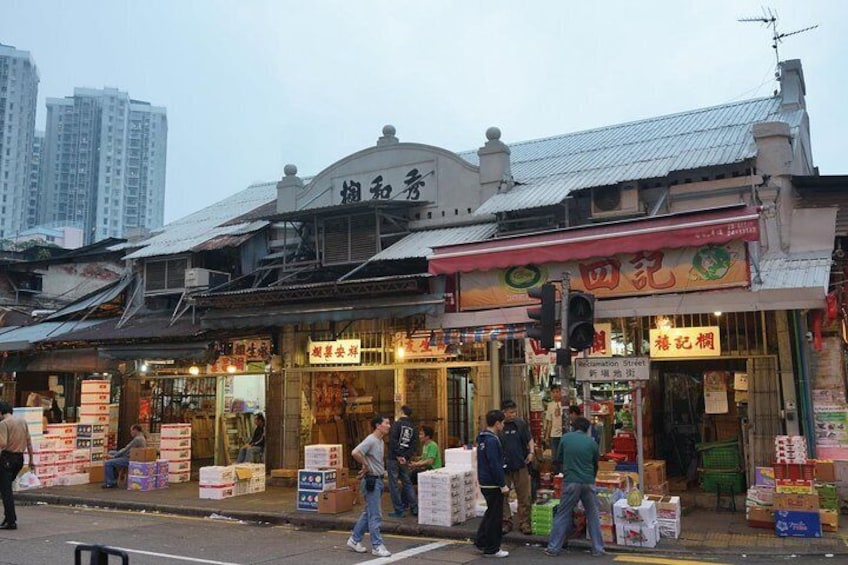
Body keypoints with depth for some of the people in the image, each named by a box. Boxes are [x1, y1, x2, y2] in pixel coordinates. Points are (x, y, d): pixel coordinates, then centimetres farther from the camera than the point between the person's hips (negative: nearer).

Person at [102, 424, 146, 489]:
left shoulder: (137, 439, -21)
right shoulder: (140, 437, 12)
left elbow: (126, 449, -19)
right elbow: (127, 448, 18)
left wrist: (114, 456, -10)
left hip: (130, 460, -11)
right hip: (129, 456, 11)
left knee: (108, 463, -14)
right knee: (110, 453, 19)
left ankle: (111, 483, -2)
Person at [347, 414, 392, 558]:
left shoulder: (380, 441, 12)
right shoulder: (371, 440, -17)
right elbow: (355, 453, -30)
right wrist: (365, 466, -17)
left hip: (377, 480, 10)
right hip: (371, 481, -10)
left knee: (368, 513, 17)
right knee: (375, 515, -3)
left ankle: (354, 540, 26)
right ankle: (377, 546, 4)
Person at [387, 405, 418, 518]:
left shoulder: (397, 424, -8)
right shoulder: (414, 427, 9)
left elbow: (392, 441, -18)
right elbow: (415, 445, 2)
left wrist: (397, 455, -12)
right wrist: (406, 457, -4)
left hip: (394, 458, -5)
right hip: (405, 460, 5)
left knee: (393, 483, 2)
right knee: (407, 482, 17)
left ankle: (399, 510, 3)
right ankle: (415, 508, 16)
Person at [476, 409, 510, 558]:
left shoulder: (483, 438, 10)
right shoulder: (492, 440, -21)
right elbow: (494, 465, -24)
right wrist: (503, 485, -19)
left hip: (485, 482, 9)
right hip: (493, 484, -9)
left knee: (491, 512, 21)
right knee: (494, 515, 1)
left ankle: (481, 541, 26)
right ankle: (492, 549, 10)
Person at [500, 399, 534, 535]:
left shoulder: (521, 424, 3)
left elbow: (529, 439, 12)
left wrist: (531, 452, -4)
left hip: (520, 466, 2)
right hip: (502, 468, -2)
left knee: (524, 497, 5)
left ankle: (524, 523, 16)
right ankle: (506, 522, 20)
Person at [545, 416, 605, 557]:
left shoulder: (565, 438, 3)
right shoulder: (591, 442, 5)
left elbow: (560, 459, 12)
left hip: (571, 482, -1)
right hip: (588, 482, 1)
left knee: (562, 515, 6)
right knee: (593, 515, 13)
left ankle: (553, 548, 8)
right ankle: (598, 549, 16)